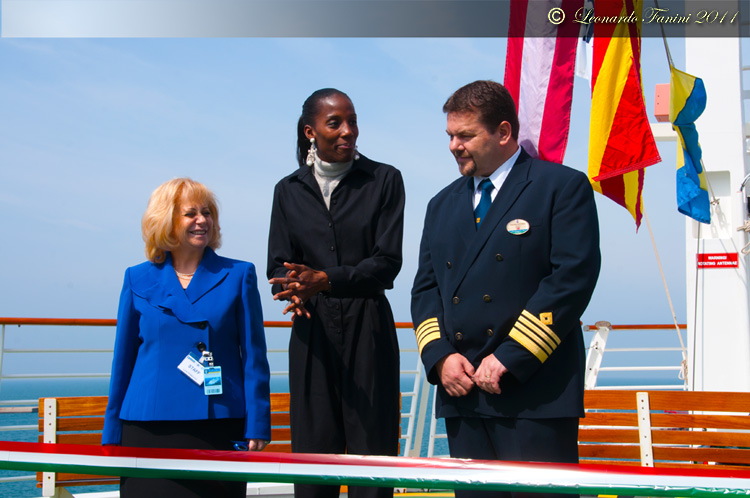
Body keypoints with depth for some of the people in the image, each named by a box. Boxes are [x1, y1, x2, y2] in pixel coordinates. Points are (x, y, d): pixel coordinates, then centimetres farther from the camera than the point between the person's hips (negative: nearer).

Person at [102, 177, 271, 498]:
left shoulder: (239, 276, 5)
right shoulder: (138, 280, 8)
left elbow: (254, 357, 4)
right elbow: (123, 360, 11)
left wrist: (257, 426, -3)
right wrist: (111, 435, 10)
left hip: (219, 428, -1)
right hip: (148, 431, 1)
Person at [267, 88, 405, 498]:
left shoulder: (383, 180, 3)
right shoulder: (289, 190, 10)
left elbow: (387, 261, -5)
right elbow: (278, 265, 7)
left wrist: (326, 279, -18)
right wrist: (294, 289, -18)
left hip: (368, 326, -2)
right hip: (313, 330, 2)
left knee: (372, 447, -3)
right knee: (312, 447, 0)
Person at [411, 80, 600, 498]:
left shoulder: (563, 187, -1)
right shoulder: (443, 205, 20)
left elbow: (572, 279, -11)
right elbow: (425, 288, 17)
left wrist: (509, 358, -14)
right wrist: (440, 356, -2)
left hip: (535, 395, -6)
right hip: (462, 392, 6)